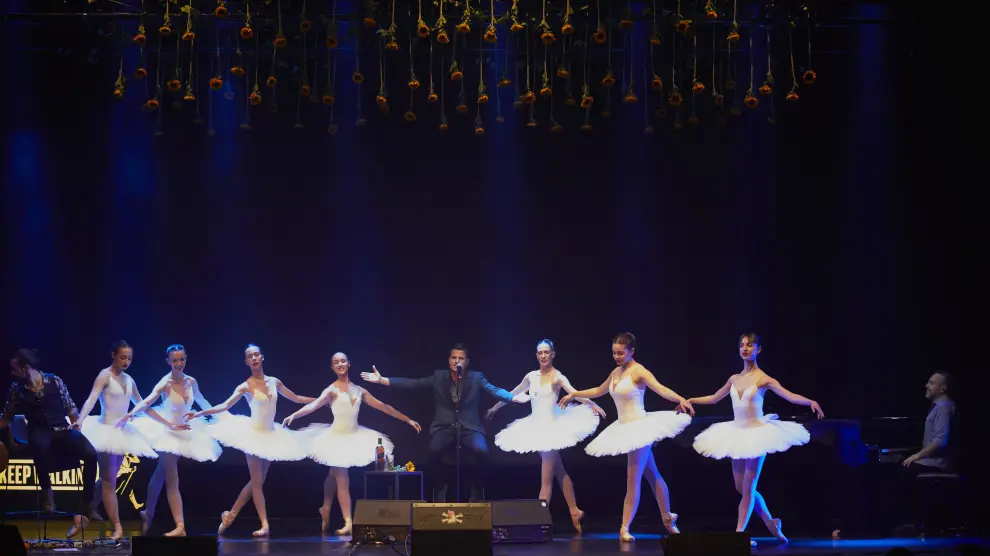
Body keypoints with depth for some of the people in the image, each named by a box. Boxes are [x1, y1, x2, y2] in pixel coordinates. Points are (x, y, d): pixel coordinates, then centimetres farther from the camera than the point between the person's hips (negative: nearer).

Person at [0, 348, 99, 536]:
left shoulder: (54, 381, 5)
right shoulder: (17, 389, 7)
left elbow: (70, 408, 11)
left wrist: (77, 424, -5)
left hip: (63, 431, 1)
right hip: (40, 433, -1)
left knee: (90, 454, -28)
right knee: (39, 444, -42)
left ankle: (85, 507, -19)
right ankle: (46, 491, -21)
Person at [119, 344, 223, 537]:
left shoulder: (191, 382, -1)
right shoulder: (166, 383, -18)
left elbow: (202, 402, 17)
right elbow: (147, 401, -32)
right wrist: (132, 413, -49)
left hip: (185, 432, 5)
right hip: (168, 432, -5)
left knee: (161, 474, 17)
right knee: (172, 481, -4)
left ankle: (148, 513, 30)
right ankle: (180, 526, -7)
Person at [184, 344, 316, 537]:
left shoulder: (274, 382, 4)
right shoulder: (246, 386, -9)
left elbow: (296, 398, 16)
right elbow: (224, 406, -15)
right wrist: (199, 413, -27)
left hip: (271, 435, 5)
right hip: (254, 434, -5)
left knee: (257, 481, 8)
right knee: (257, 482, -3)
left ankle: (230, 515, 20)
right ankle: (265, 525, -1)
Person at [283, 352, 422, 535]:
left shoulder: (358, 390, 8)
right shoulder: (332, 390, -7)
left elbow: (383, 407, 13)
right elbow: (314, 405, -22)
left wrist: (407, 420, 15)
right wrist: (294, 415, -40)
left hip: (355, 437, 5)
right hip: (337, 437, -5)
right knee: (342, 480, -6)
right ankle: (348, 523, -8)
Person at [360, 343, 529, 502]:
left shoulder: (476, 377, 7)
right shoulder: (438, 377, 9)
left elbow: (494, 390, -5)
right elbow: (412, 383, 3)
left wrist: (515, 397, -25)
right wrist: (382, 380, -6)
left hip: (469, 427, -1)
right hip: (444, 426, 1)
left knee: (482, 451, -30)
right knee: (434, 451, -30)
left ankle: (476, 491, -3)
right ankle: (440, 489, -1)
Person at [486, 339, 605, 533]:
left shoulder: (557, 377, -10)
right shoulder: (532, 376, 9)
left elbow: (575, 393, -25)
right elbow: (513, 394, 22)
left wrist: (593, 404, -41)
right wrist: (495, 407, 31)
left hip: (551, 426, -6)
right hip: (536, 427, 6)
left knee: (546, 478, -5)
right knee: (558, 472, 13)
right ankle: (574, 511, 21)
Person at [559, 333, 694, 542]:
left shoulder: (638, 371, -13)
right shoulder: (616, 372, 11)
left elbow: (660, 388, -28)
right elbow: (599, 391, 28)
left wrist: (681, 399, -46)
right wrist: (573, 394, 31)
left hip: (639, 427, -8)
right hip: (625, 428, 8)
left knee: (633, 480, -6)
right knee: (652, 475, 16)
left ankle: (625, 528, -5)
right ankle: (668, 517, 26)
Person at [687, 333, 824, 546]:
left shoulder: (764, 379, -8)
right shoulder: (734, 379, 9)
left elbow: (790, 396, -19)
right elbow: (714, 398, 23)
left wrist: (811, 402, -35)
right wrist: (689, 400, 22)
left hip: (757, 433, -6)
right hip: (737, 434, 6)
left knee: (748, 489, -5)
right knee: (741, 488, 9)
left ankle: (739, 533, -3)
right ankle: (771, 522, 25)